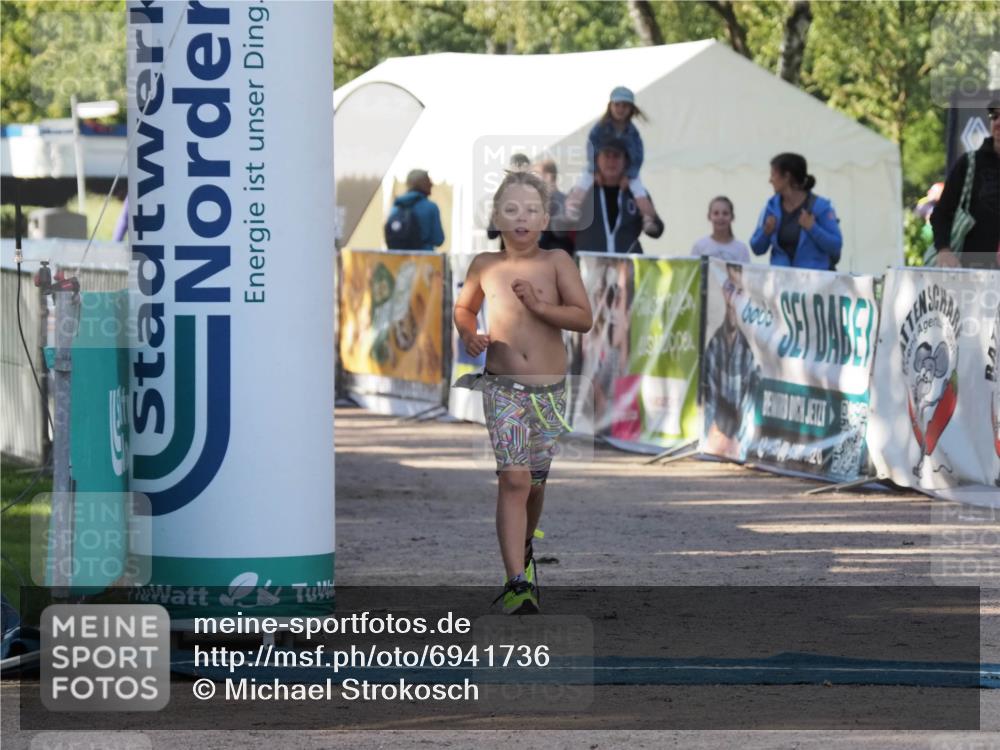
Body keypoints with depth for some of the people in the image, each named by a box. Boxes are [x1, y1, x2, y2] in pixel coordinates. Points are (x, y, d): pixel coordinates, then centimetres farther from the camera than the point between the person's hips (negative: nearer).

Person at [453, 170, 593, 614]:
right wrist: (468, 334, 4)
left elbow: (584, 318, -5)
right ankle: (518, 582, -19)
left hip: (550, 389, 1)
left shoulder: (556, 262, 1)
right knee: (514, 478, -14)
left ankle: (523, 548, 41)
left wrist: (539, 306, -18)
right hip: (503, 387, -1)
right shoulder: (485, 266, 6)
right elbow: (464, 307, 24)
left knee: (536, 480, 12)